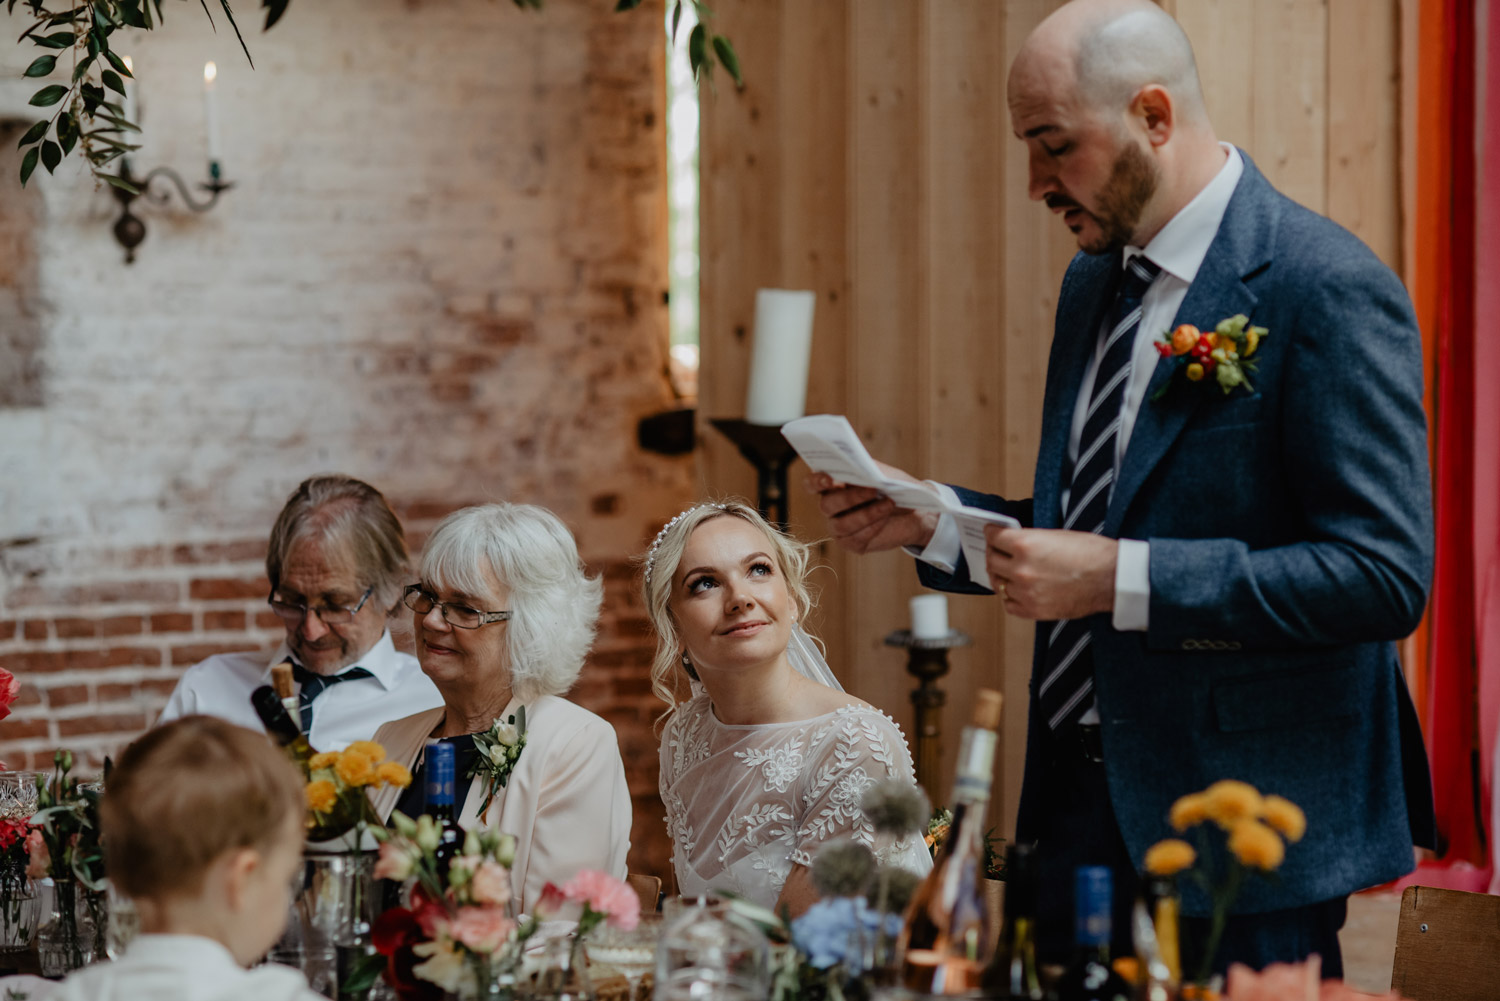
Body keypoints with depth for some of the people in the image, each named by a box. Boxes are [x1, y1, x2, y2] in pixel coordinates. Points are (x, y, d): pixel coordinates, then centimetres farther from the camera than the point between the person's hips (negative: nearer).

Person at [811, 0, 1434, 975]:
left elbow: (1383, 575, -21)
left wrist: (1120, 579, -24)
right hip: (1081, 793, 7)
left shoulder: (1328, 289, -15)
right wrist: (931, 520, 3)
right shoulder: (1094, 281, 12)